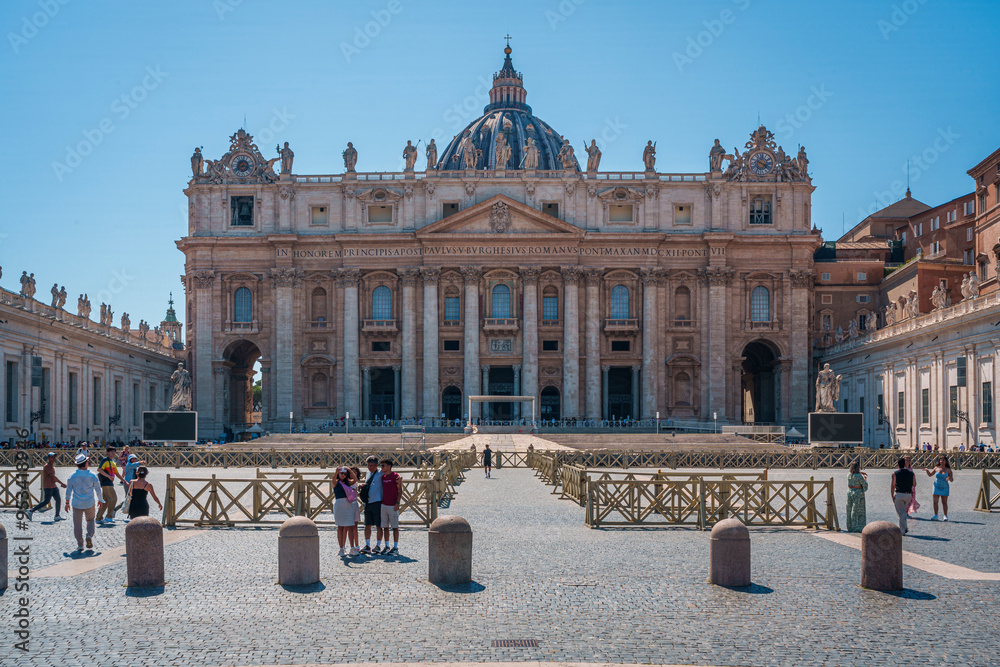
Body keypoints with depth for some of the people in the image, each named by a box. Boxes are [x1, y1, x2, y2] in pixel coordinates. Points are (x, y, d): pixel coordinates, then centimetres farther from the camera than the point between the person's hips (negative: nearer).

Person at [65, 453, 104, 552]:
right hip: (89, 503, 0)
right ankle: (89, 535, -4)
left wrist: (67, 502, 15)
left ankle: (80, 545, 7)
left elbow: (68, 491, 2)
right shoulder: (92, 476, -9)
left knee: (77, 524, 9)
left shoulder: (72, 476, -6)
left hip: (76, 504, 0)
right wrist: (100, 500, 14)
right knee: (90, 520, 20)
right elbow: (98, 489, -1)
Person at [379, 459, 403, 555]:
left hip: (393, 506, -7)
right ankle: (387, 546, 16)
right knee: (385, 527, 9)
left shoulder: (395, 476, -9)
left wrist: (397, 503, -15)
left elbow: (400, 490, -9)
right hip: (383, 505, 7)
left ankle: (395, 547, 3)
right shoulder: (383, 477, 11)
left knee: (395, 527, -1)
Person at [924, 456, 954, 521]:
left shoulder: (948, 470, -2)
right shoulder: (936, 468, 3)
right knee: (935, 502, -3)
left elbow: (952, 480, 0)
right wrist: (927, 470, -5)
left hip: (944, 488, -2)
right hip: (936, 487, 2)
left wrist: (949, 478, -22)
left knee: (944, 502, 2)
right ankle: (935, 516, 3)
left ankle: (945, 516, 8)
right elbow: (930, 475, 14)